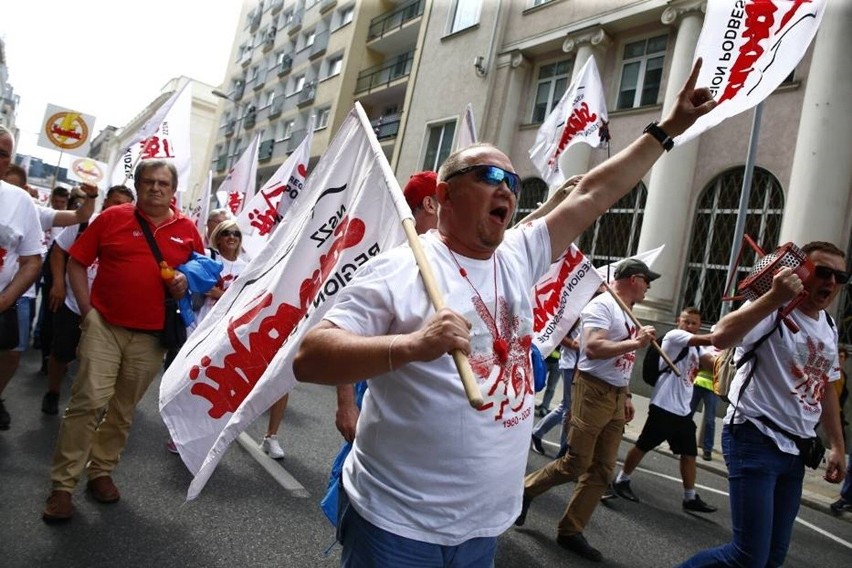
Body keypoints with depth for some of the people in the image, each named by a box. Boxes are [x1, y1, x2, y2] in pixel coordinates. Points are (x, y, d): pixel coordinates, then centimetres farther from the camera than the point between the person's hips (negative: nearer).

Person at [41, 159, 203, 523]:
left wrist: (185, 285, -6)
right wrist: (87, 309, -2)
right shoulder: (112, 217, 1)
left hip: (152, 336, 2)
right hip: (104, 325, -2)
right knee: (89, 400, -8)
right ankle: (62, 485, 4)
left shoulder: (187, 230, 5)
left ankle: (101, 471, 29)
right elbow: (76, 261, 5)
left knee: (124, 409, 12)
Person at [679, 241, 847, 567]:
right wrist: (775, 297, -36)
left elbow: (826, 388, 23)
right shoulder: (772, 311, -13)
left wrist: (837, 446, 22)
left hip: (796, 449, 8)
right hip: (756, 440, -8)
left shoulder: (829, 328, 13)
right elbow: (721, 338, -33)